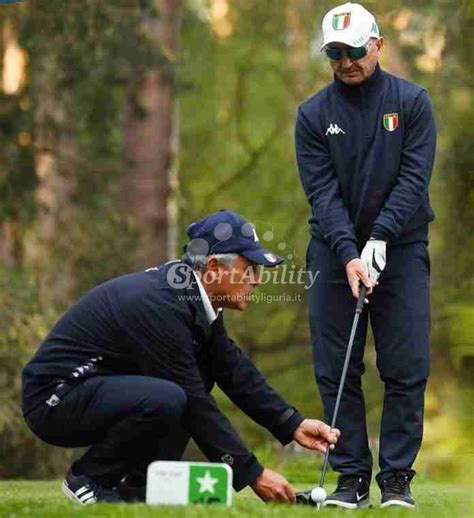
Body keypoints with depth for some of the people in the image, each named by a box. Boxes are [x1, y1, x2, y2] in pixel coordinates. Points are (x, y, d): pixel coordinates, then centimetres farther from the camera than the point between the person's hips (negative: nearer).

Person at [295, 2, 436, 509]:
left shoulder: (411, 102, -2)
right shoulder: (313, 114, 1)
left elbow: (414, 177, -9)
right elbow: (322, 192, -7)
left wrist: (380, 238, -22)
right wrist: (348, 254, -20)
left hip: (401, 248, -1)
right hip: (334, 252, 1)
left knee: (406, 370, -4)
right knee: (336, 372, -1)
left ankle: (397, 478, 2)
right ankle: (352, 478, 5)